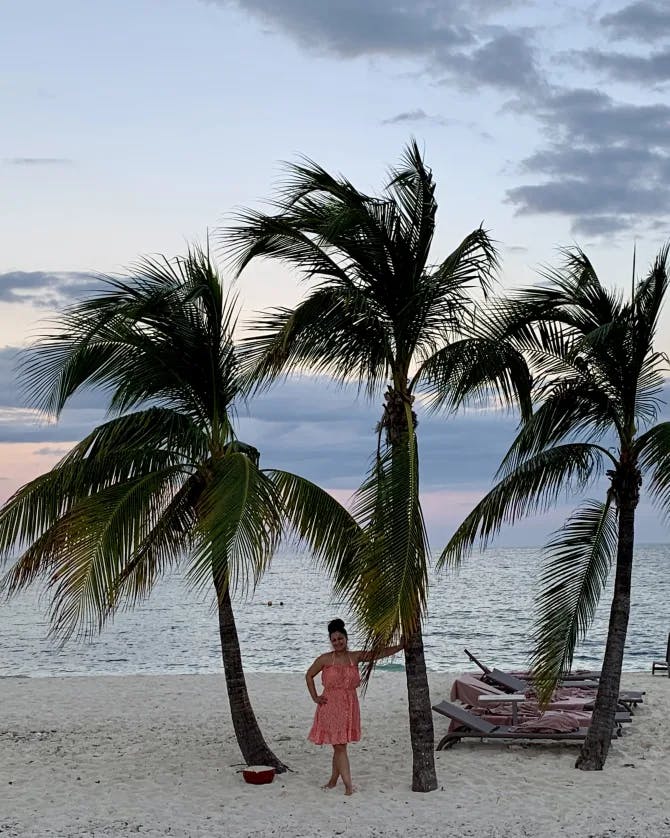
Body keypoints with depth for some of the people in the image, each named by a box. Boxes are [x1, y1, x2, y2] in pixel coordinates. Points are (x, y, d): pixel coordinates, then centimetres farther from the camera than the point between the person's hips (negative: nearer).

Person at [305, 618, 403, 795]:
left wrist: (401, 646, -8)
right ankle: (348, 785, -6)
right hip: (330, 706, -3)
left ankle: (333, 780, 23)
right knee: (339, 746, -5)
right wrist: (315, 697, 4)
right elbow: (309, 675, 10)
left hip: (349, 707, 3)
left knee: (340, 746, 9)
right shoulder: (325, 659, -2)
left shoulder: (355, 657, 4)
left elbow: (379, 654, 0)